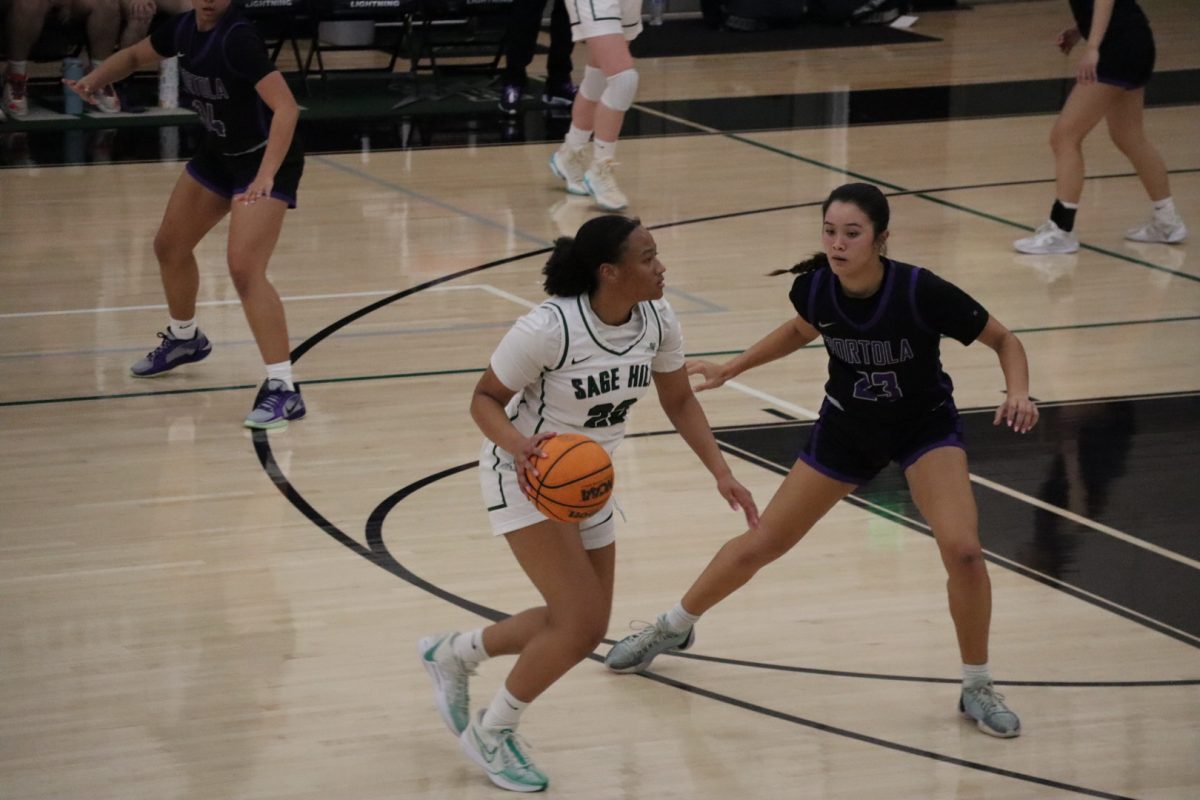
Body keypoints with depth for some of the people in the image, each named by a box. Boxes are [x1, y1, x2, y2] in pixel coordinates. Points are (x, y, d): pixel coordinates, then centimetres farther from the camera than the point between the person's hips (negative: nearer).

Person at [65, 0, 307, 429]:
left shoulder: (238, 38, -29)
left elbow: (286, 107, -38)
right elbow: (135, 56, 14)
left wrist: (266, 176, -47)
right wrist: (94, 79, -5)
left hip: (265, 161, -9)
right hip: (219, 153, 9)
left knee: (244, 268, -23)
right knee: (170, 247, 22)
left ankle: (283, 389, -20)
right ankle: (184, 338, 50)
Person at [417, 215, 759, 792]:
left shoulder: (657, 321, -11)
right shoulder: (548, 328, -30)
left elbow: (679, 402, 4)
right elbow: (484, 398, -18)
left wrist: (721, 472, -8)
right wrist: (518, 444, -38)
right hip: (526, 477, -7)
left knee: (583, 628, 12)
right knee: (581, 624, -15)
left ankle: (451, 655, 35)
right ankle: (490, 734, 7)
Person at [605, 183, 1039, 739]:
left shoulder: (921, 292, -32)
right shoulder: (814, 287, -21)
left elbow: (1004, 340, -17)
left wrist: (1018, 393, -35)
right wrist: (731, 368, 4)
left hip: (925, 425, -3)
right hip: (847, 427, 3)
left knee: (961, 549, -24)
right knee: (762, 543, 9)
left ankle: (977, 689, -2)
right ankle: (673, 627, 35)